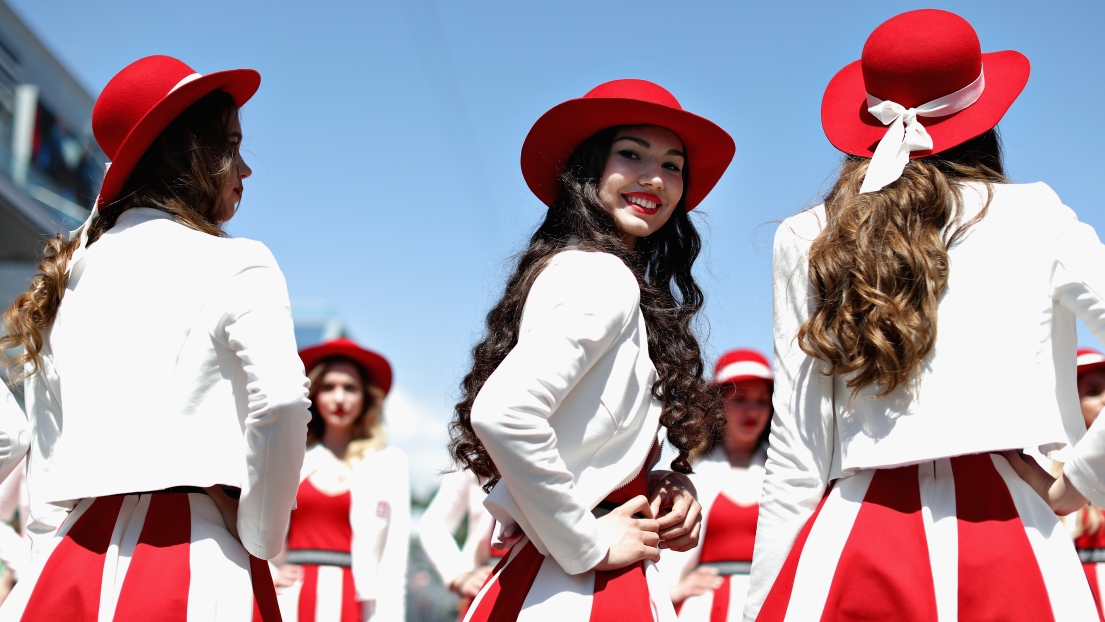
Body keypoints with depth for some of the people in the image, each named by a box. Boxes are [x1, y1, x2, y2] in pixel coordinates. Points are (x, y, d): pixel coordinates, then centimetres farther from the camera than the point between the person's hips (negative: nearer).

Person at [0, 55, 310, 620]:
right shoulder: (237, 265, -3)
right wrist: (259, 545, -7)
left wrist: (54, 543, 17)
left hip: (68, 563, 5)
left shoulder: (72, 273, 14)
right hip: (194, 568, -5)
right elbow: (281, 403, -17)